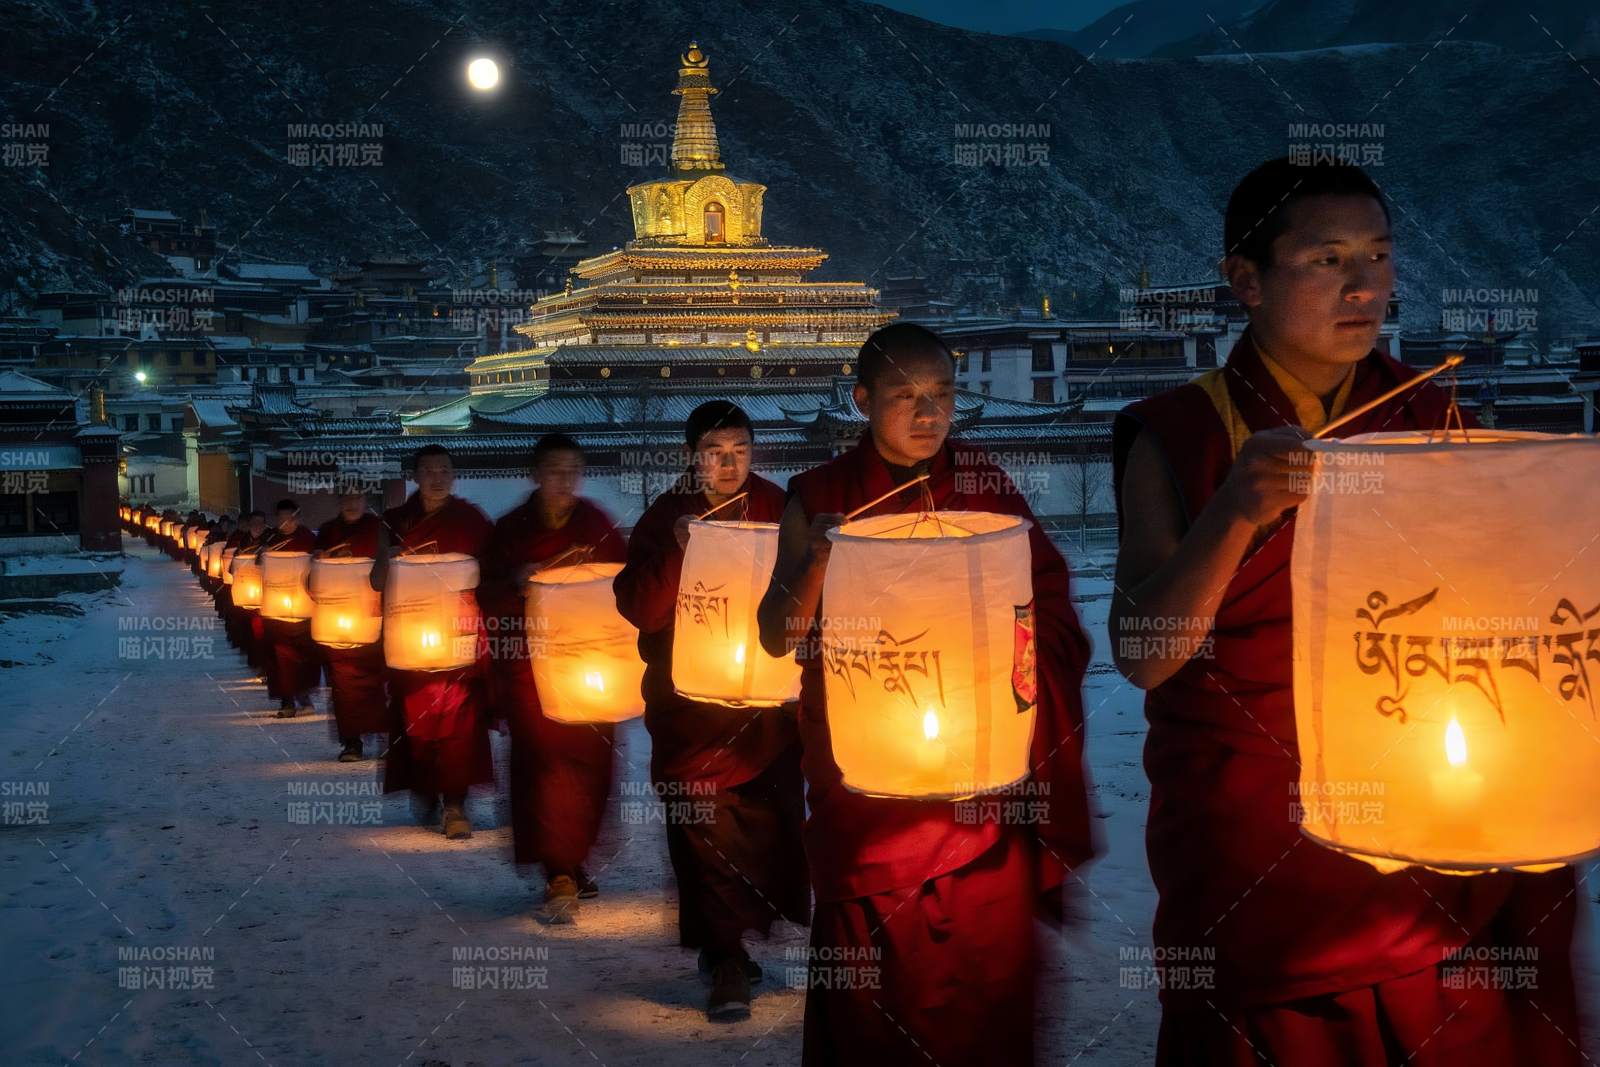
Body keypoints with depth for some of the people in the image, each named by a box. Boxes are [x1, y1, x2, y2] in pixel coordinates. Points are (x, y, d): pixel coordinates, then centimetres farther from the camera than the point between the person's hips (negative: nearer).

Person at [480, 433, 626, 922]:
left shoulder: (597, 525, 7)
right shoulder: (511, 529, 5)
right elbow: (490, 593, 4)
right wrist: (520, 582, -14)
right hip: (530, 658, -1)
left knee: (588, 759, -2)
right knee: (545, 758, -12)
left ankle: (567, 867, 15)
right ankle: (563, 876, -12)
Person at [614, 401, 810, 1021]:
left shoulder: (774, 507, 5)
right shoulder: (665, 517, -1)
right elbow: (636, 610, -9)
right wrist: (677, 553, -22)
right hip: (689, 698, -2)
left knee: (773, 818, 2)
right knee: (706, 826, -8)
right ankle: (727, 957, 0)